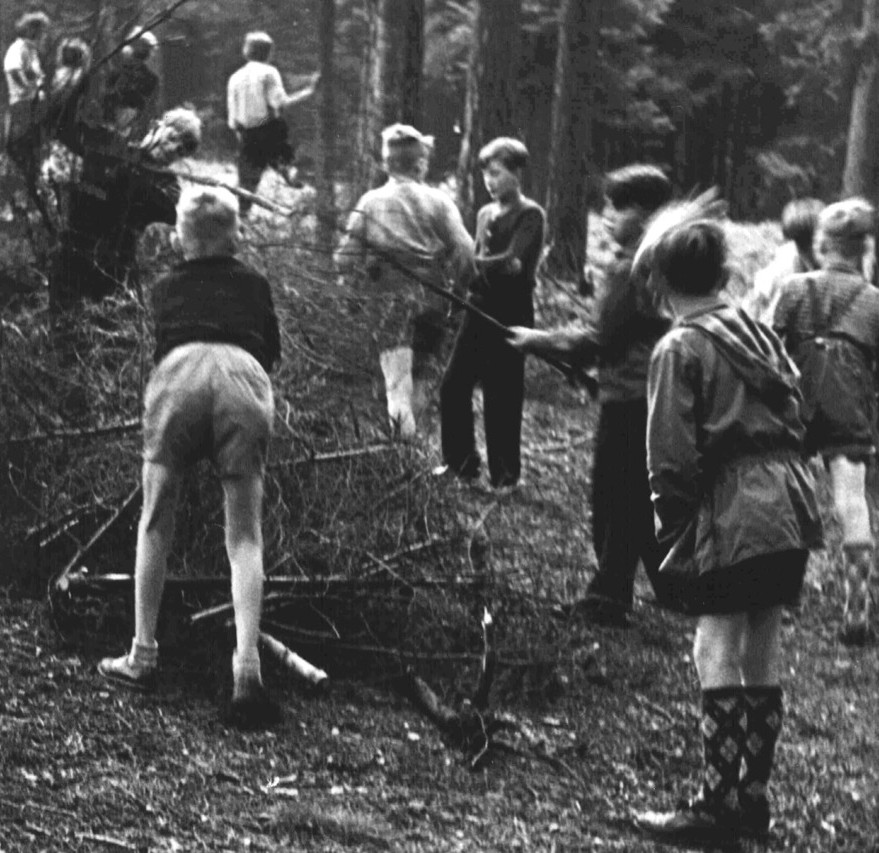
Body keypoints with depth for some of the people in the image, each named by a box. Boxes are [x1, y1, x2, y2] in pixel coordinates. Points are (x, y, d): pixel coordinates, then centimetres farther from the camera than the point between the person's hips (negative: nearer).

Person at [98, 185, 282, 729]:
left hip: (178, 374, 0)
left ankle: (143, 659, 15)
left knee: (156, 525, 13)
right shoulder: (254, 284, 30)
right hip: (243, 378, 0)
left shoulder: (169, 288, 30)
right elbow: (273, 351, 40)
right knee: (245, 536, 3)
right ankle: (247, 671, -10)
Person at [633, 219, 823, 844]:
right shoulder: (759, 332, 15)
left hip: (732, 510, -7)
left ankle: (718, 807, -1)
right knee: (764, 653, 13)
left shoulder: (679, 349, -6)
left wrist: (671, 531, -3)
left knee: (719, 654, -2)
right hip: (790, 503, 7)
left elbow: (671, 454, -10)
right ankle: (754, 797, 20)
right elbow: (795, 412, 16)